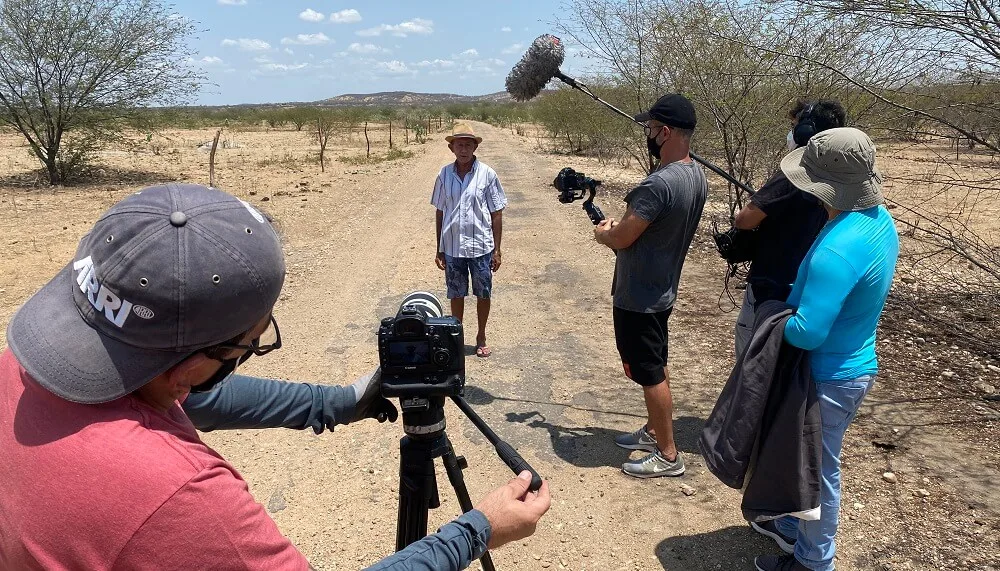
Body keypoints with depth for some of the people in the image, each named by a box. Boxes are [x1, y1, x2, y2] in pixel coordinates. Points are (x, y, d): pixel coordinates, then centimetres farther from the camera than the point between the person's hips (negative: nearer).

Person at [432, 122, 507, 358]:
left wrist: (497, 250, -4)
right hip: (452, 248, 2)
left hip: (481, 247, -1)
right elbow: (440, 213, 7)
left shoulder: (487, 174, -5)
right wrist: (439, 249, 6)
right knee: (456, 294, 13)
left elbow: (497, 214, -2)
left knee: (483, 294, 10)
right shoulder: (444, 174, 1)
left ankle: (481, 337, 30)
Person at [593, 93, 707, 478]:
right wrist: (619, 226, 5)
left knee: (649, 373, 3)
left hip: (638, 297, -9)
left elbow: (621, 238, -22)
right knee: (656, 365, 22)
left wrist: (602, 232, -1)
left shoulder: (659, 184, -28)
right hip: (663, 290, 9)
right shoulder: (698, 177, 3)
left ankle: (668, 455, 16)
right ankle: (653, 431, 39)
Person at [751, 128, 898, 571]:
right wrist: (794, 298, 5)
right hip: (851, 363, 9)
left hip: (831, 376, -9)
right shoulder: (879, 217, -2)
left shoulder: (838, 249, -33)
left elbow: (807, 332, -33)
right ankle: (793, 527, 46)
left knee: (819, 468, 11)